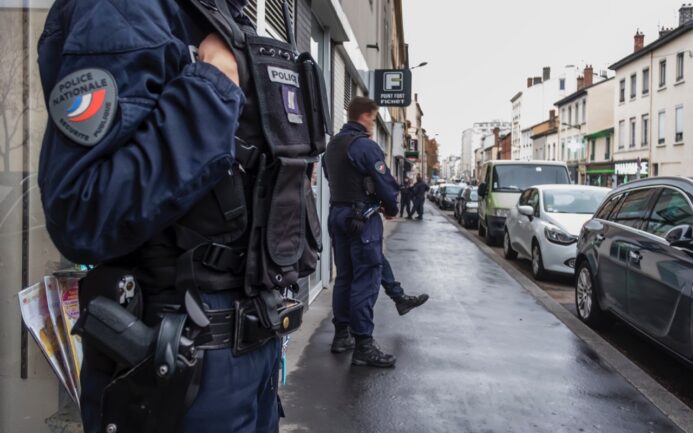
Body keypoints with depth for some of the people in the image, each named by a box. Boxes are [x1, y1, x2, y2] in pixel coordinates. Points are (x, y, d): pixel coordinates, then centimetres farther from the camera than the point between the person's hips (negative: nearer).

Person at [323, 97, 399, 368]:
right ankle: (363, 346, -4)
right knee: (366, 280, -6)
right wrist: (391, 209, 3)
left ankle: (342, 335, 22)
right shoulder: (365, 145, -14)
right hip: (362, 217, -9)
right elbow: (385, 182, -14)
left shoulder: (332, 145, 14)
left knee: (344, 277, 15)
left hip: (337, 213, 9)